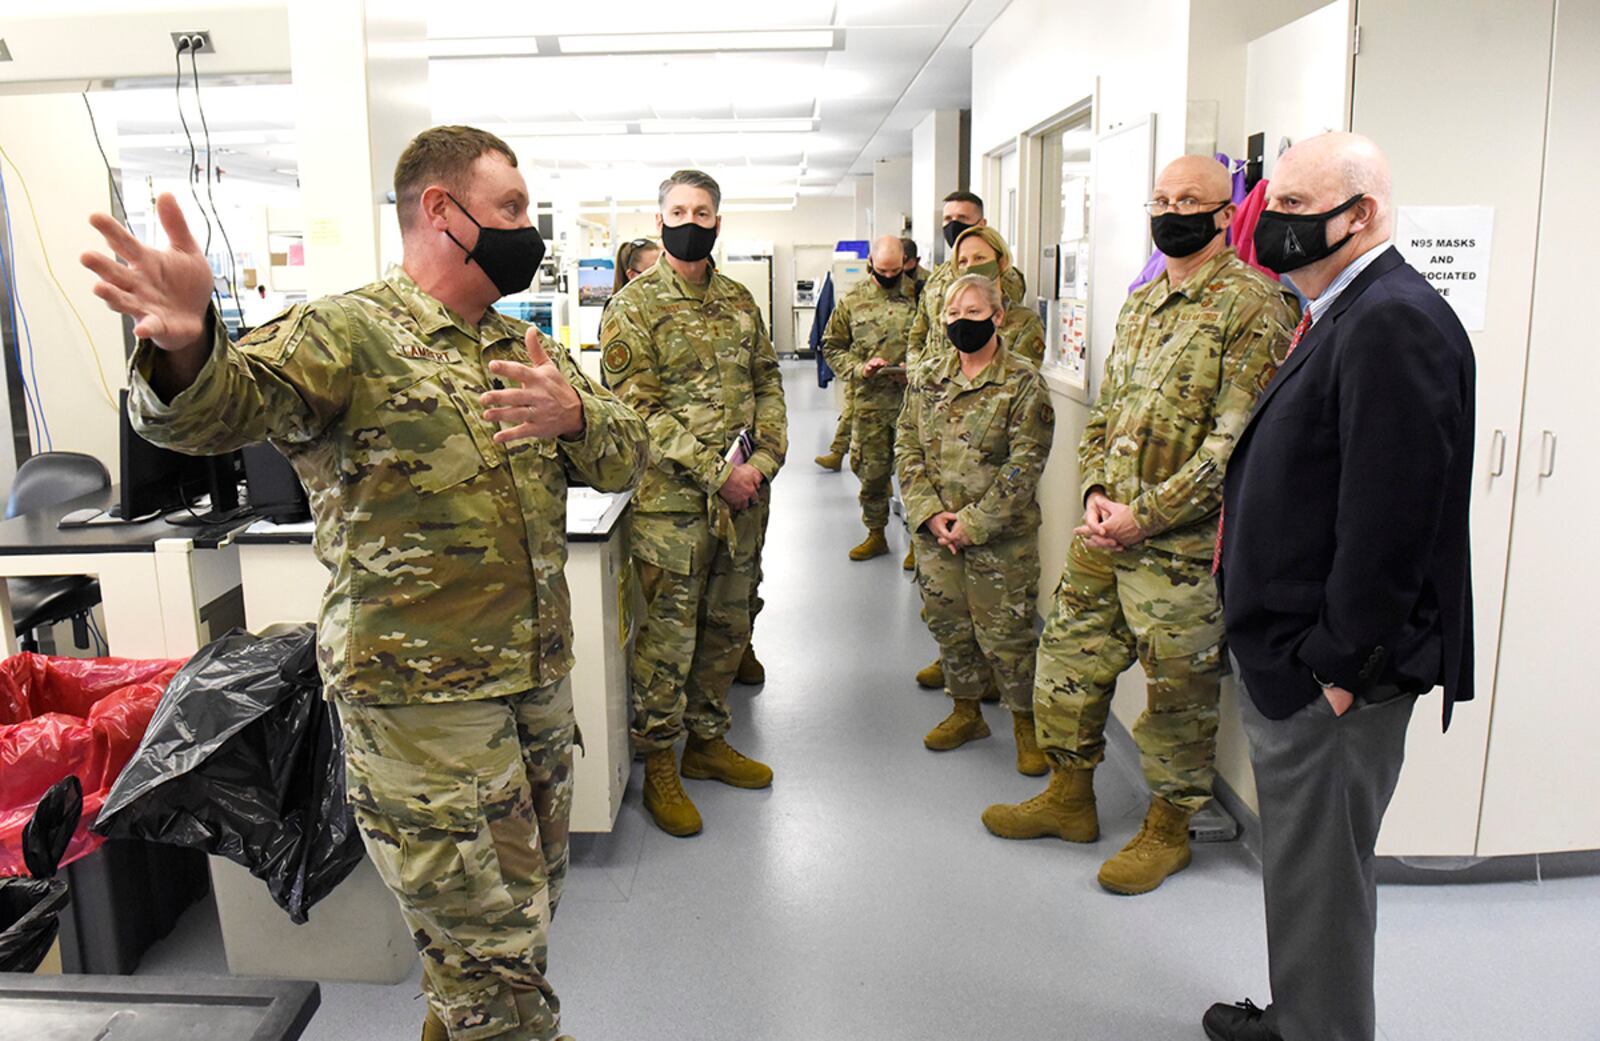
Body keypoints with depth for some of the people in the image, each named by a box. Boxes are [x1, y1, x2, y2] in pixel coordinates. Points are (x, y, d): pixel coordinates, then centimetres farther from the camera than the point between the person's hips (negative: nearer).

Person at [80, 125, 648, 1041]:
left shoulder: (523, 347, 12)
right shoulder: (348, 335, -10)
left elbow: (627, 456, 7)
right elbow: (221, 406, -28)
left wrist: (575, 414, -15)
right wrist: (184, 346, -51)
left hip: (539, 684, 8)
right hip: (425, 703, -7)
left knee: (526, 913, 24)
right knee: (492, 954, 2)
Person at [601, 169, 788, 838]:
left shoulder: (739, 300, 13)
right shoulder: (634, 306, -5)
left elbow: (768, 382, 14)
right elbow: (636, 408, -13)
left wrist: (765, 460, -3)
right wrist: (714, 470, -17)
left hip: (743, 499, 6)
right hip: (672, 502, -6)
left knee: (728, 627, 15)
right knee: (668, 636, 1)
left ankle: (708, 741, 32)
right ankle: (658, 765, 17)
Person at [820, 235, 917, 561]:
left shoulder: (917, 296, 2)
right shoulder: (853, 299, 6)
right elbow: (832, 345, 10)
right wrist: (859, 367, -7)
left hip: (913, 399, -2)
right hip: (870, 401, 2)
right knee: (871, 470, 10)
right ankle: (876, 534, 25)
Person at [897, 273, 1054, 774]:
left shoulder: (1023, 383, -8)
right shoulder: (927, 375, 6)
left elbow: (1024, 465, -12)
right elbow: (907, 446, 5)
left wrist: (973, 522, -16)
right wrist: (929, 512, -8)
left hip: (999, 535, -4)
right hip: (935, 530, 5)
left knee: (1004, 633, 1)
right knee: (949, 625, 14)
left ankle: (1027, 723, 22)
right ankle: (966, 711, 34)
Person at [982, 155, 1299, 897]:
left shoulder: (1252, 305, -11)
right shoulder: (1141, 303, 14)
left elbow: (1235, 440, -18)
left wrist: (1145, 515, -18)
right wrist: (1097, 490, 1)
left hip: (1183, 543, -7)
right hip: (1105, 531, 8)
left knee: (1178, 690, 7)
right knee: (1069, 656, 16)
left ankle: (1168, 828, 28)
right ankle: (1070, 796, 35)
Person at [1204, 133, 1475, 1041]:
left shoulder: (1393, 322, -20)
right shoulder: (1345, 316, 14)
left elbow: (1388, 518, -26)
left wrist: (1342, 665, -21)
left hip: (1332, 671, -10)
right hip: (1290, 656, 10)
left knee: (1318, 876, 5)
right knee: (1301, 864, 23)